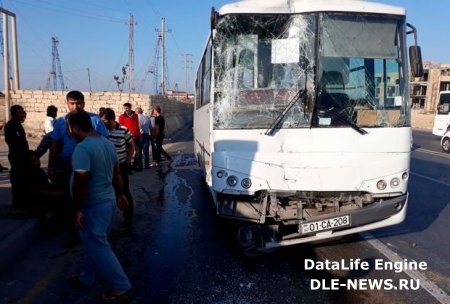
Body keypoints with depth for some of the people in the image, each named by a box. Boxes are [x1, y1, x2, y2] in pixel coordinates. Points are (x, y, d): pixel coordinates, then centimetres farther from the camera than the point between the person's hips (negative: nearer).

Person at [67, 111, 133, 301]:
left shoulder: (82, 148, -23)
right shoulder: (107, 143, 5)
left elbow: (81, 181, -25)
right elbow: (116, 172, 13)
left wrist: (79, 209, -16)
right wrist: (120, 194, 21)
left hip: (93, 206, -9)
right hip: (108, 200, 9)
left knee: (99, 247, 3)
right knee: (94, 243, 22)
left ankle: (122, 288, 10)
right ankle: (86, 278, 40)